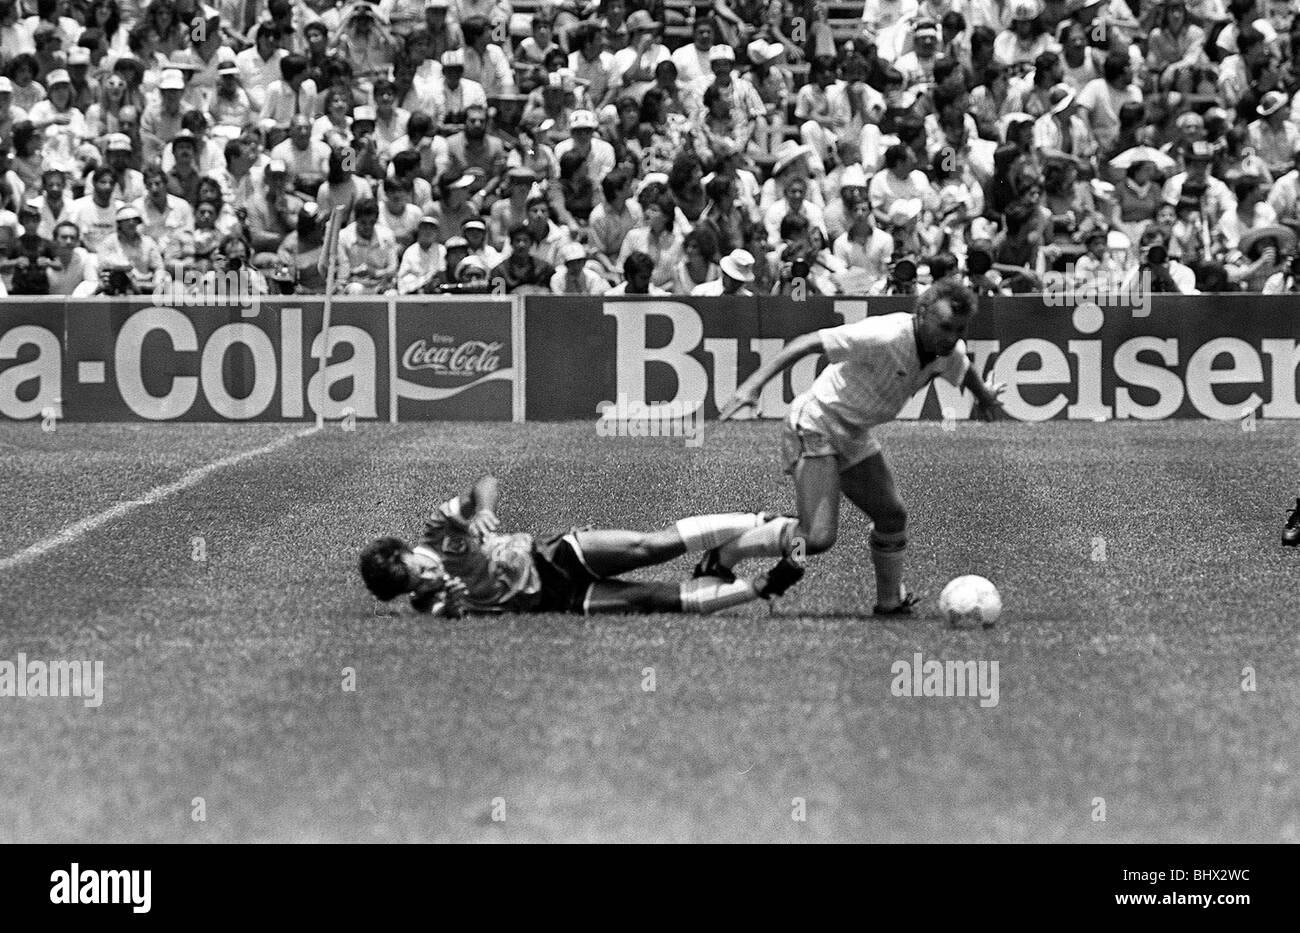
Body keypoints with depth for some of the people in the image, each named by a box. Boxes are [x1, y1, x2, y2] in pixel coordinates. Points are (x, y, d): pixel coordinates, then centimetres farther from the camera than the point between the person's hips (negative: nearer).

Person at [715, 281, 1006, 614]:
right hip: (815, 427, -9)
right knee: (819, 537, -18)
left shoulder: (950, 351, -4)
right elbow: (809, 343, -31)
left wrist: (985, 396, 45)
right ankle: (723, 558, -2)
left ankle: (891, 602, 35)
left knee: (892, 517, 13)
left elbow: (964, 371, 23)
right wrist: (755, 383, -38)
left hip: (855, 437, 9)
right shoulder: (885, 337, -31)